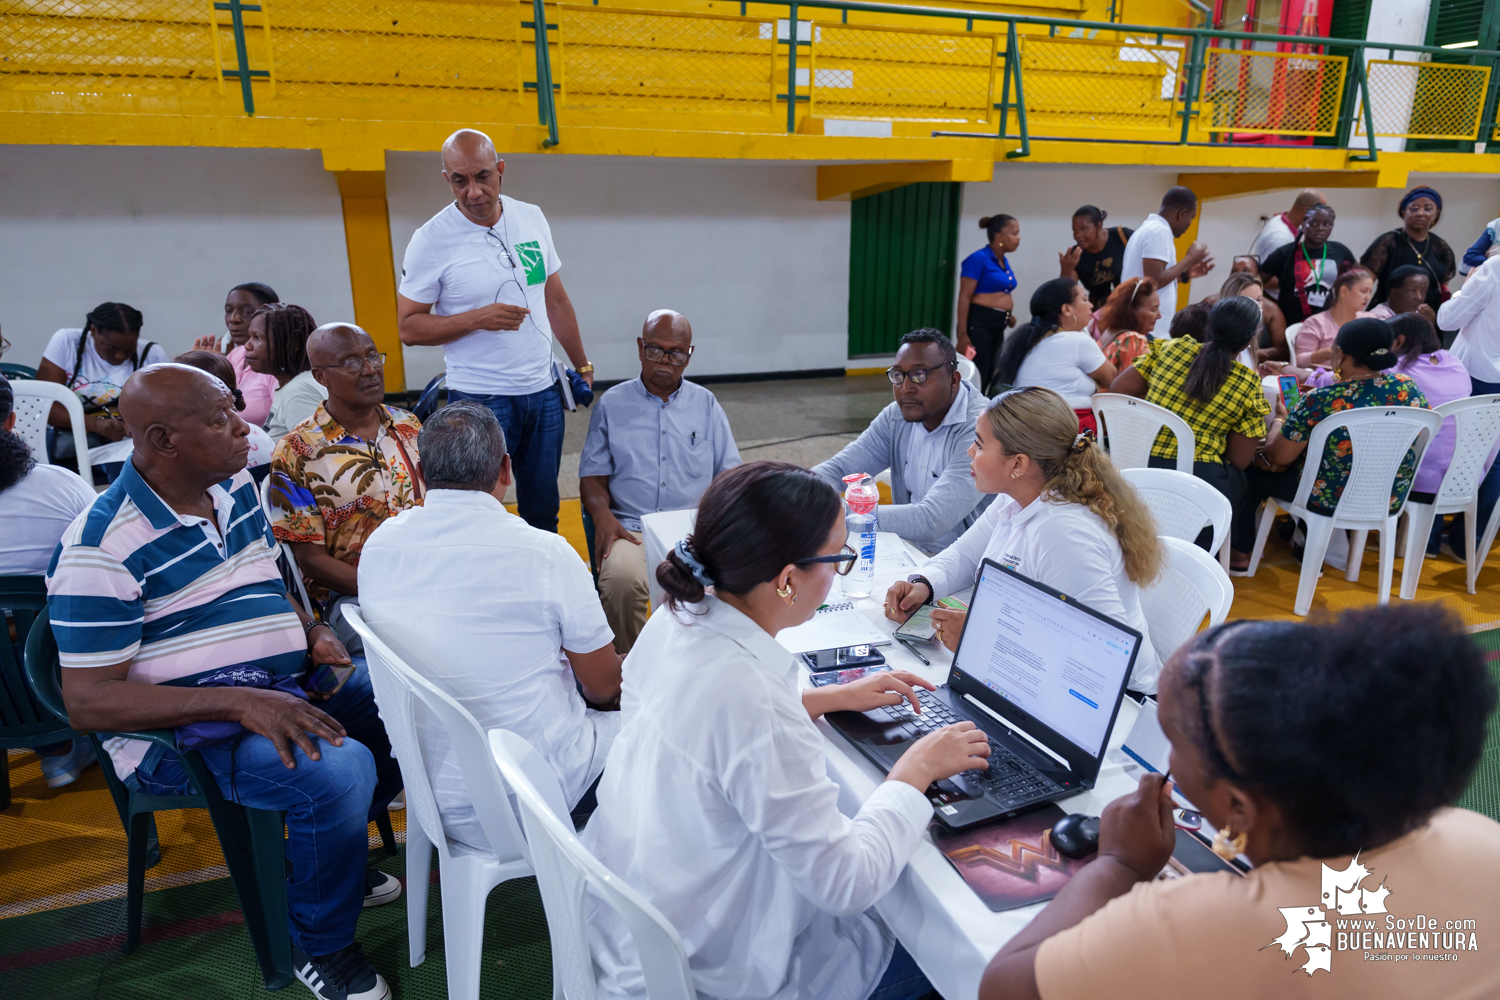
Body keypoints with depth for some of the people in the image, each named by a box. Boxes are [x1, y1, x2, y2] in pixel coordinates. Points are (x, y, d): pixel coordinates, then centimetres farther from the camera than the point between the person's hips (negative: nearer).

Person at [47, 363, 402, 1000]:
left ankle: (330, 858, 22)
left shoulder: (234, 487, 5)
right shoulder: (102, 552, -19)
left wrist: (309, 631, -1)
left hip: (284, 691, 8)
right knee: (340, 770, -31)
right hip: (182, 734, -8)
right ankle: (319, 947, -3)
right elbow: (89, 702, -20)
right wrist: (238, 701, -30)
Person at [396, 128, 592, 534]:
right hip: (479, 399, -4)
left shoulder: (532, 218, 5)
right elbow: (408, 327, -6)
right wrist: (478, 319, -20)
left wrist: (582, 365, 16)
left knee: (544, 511, 12)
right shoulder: (431, 240, -9)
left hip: (544, 392, 4)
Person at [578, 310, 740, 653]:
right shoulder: (612, 404, 14)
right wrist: (602, 514, -10)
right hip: (632, 530, -1)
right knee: (621, 581, -34)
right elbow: (592, 476, 12)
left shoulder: (706, 404, 17)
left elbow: (730, 474, 15)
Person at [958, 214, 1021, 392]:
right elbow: (964, 297, -15)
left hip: (997, 327, 9)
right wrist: (962, 334, -21)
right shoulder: (979, 258, -10)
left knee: (988, 378, 10)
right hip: (978, 323, -9)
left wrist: (1008, 315, 11)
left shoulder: (1004, 262, 14)